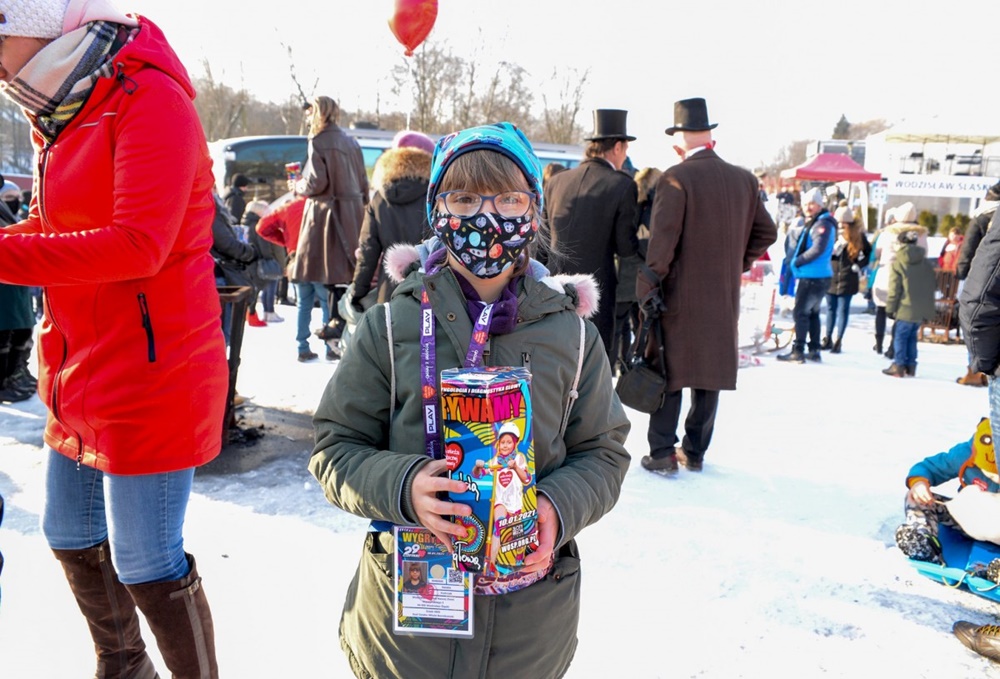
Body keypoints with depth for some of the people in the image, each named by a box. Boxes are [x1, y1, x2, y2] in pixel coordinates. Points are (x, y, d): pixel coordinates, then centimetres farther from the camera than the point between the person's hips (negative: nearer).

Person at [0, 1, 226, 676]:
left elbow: (138, 244, -25)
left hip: (147, 380, -10)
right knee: (70, 538, 24)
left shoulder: (150, 101, -14)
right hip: (80, 379, 10)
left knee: (147, 568, 0)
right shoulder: (63, 118, 15)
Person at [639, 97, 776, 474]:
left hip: (680, 296, -5)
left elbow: (660, 244, -17)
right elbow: (766, 232, 13)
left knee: (668, 372, 6)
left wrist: (645, 294, -12)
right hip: (725, 298, 5)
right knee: (712, 371, 13)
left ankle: (662, 453, 9)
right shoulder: (744, 179, 5)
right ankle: (695, 451, 22)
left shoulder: (676, 178, -13)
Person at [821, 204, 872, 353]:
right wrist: (835, 247, -21)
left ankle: (839, 341, 9)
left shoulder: (858, 236, 1)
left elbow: (870, 253, 13)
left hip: (847, 279, -1)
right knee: (830, 309, 11)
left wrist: (860, 264, 1)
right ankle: (828, 338, 21)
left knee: (843, 310, 2)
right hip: (831, 277, 1)